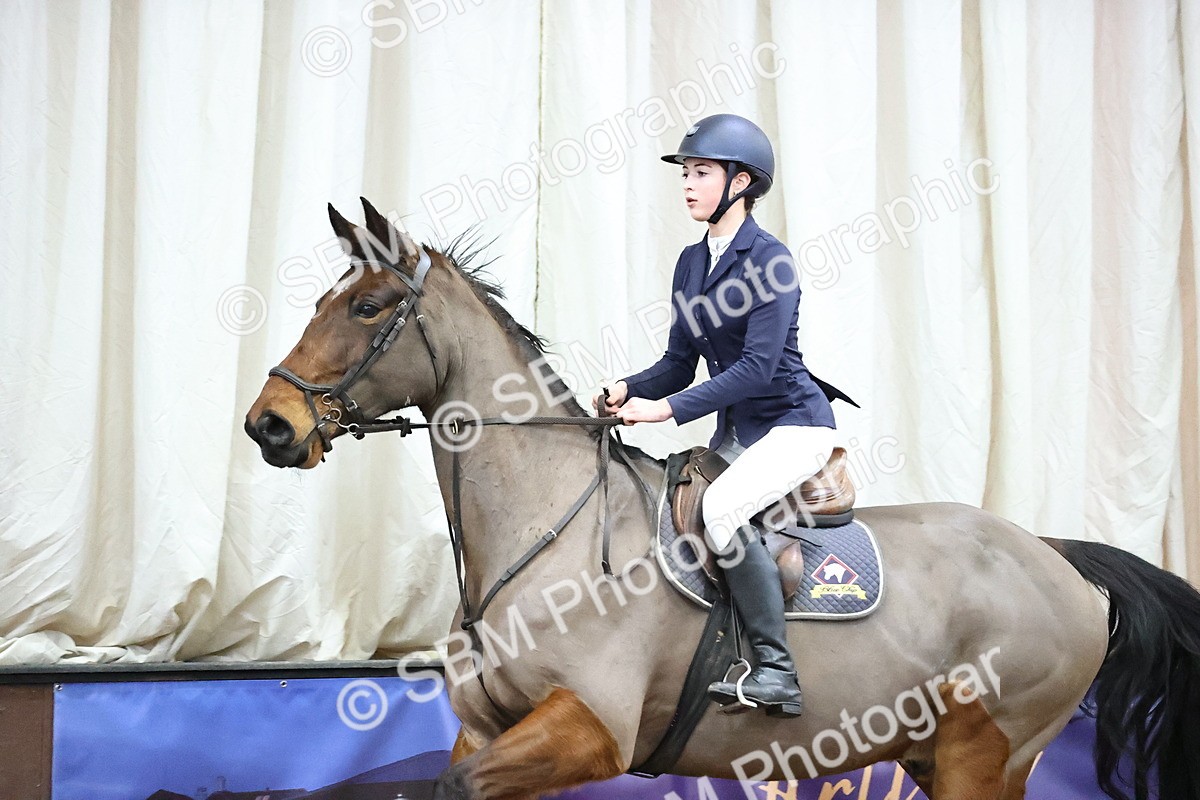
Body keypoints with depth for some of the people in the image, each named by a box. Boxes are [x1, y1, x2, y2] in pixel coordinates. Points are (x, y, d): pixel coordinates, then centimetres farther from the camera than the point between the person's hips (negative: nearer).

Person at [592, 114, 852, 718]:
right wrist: (629, 390, -10)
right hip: (734, 430, 9)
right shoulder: (691, 262, 9)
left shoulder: (770, 258, -15)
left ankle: (776, 672, -26)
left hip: (792, 423, -9)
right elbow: (680, 363, 11)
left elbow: (757, 366, -23)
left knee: (720, 507, -32)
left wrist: (667, 408, -28)